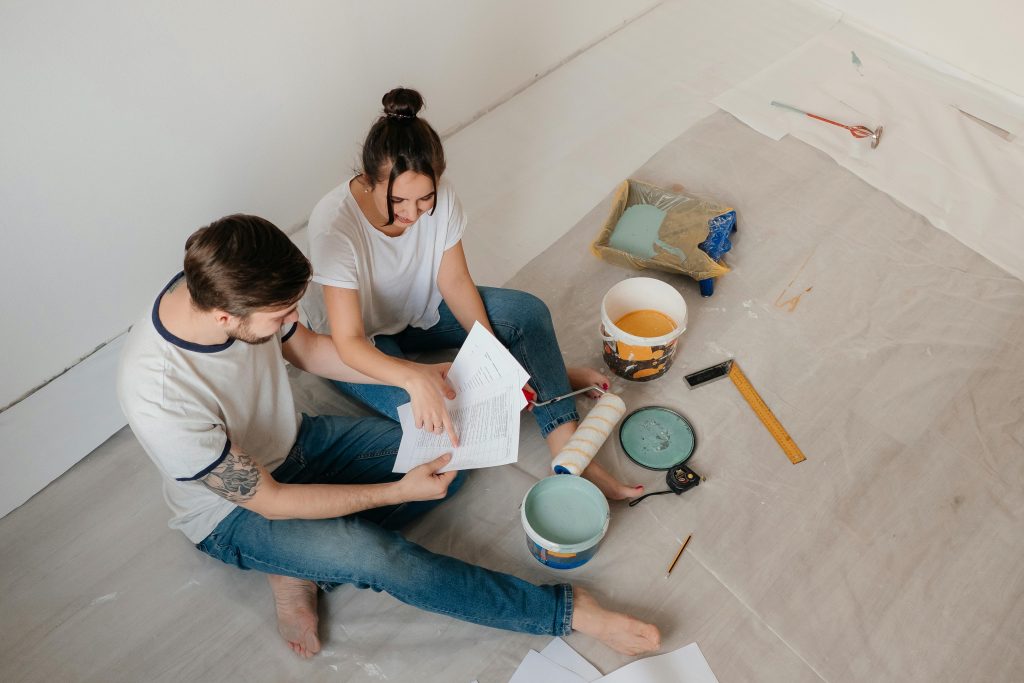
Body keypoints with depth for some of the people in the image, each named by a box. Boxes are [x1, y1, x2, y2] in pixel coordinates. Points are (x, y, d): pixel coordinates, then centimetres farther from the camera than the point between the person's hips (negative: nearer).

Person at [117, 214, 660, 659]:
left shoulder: (224, 286, -21)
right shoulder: (158, 397, -38)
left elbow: (306, 349, -1)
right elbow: (266, 501, -27)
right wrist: (398, 492, -25)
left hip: (295, 440, 6)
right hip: (235, 513, -6)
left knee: (448, 462, -2)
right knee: (372, 553, -30)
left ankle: (303, 568, -4)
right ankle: (569, 610, -17)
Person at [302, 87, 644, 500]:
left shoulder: (439, 195, -22)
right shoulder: (334, 225, -35)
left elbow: (455, 282, -11)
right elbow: (348, 343, -35)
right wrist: (413, 377, -54)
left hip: (420, 309, 5)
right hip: (358, 344, -4)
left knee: (528, 313, -15)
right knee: (432, 417, -29)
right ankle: (550, 377, -2)